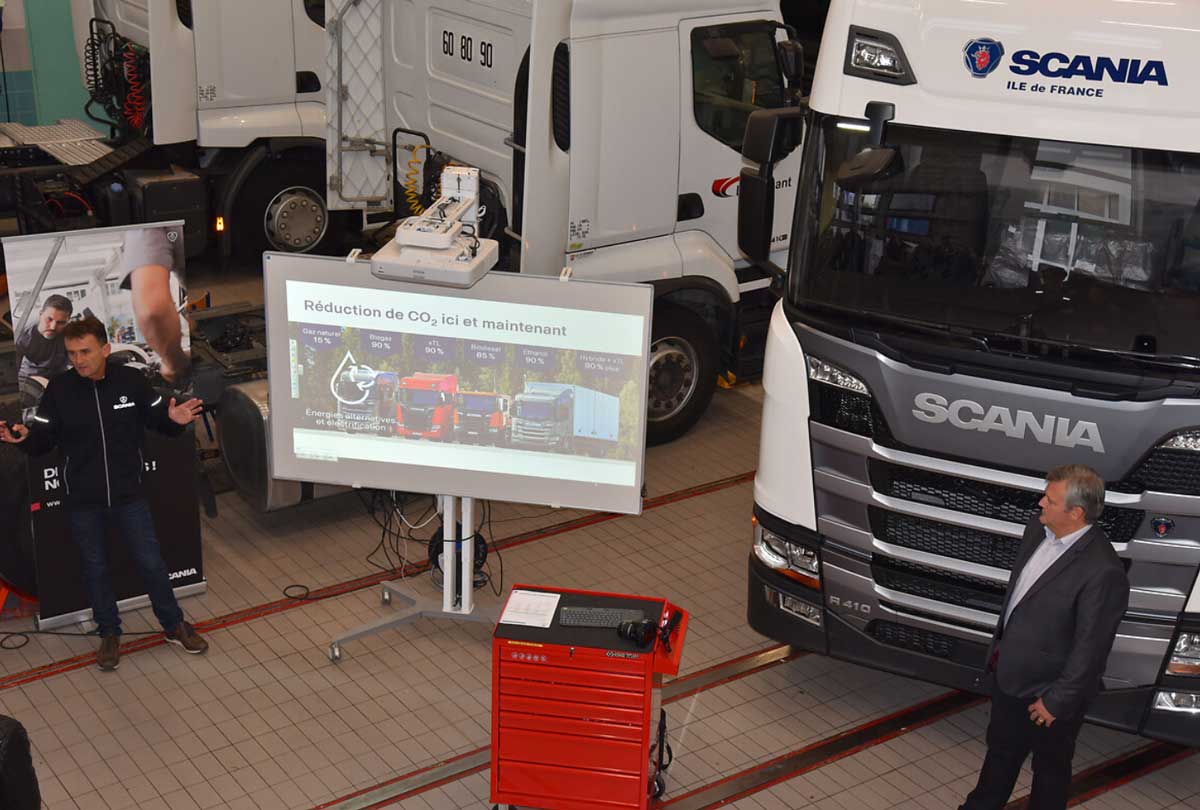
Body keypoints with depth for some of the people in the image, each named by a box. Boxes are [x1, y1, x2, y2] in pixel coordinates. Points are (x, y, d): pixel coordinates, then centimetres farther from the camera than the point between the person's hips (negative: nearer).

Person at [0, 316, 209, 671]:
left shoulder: (131, 381, -10)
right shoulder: (59, 389, -10)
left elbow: (157, 418, 2)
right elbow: (44, 440, -5)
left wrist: (175, 420, -20)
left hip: (129, 495, 0)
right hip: (83, 501, 1)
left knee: (151, 562, 8)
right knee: (95, 569, 14)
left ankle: (174, 625, 28)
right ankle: (109, 633, 32)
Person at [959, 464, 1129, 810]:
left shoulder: (1103, 572, -32)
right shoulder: (1038, 530, -7)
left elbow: (1089, 649, -24)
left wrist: (1057, 702, -17)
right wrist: (999, 646, 15)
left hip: (1048, 691, -8)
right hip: (1009, 675, 8)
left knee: (1050, 767, 19)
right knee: (1000, 750, 30)